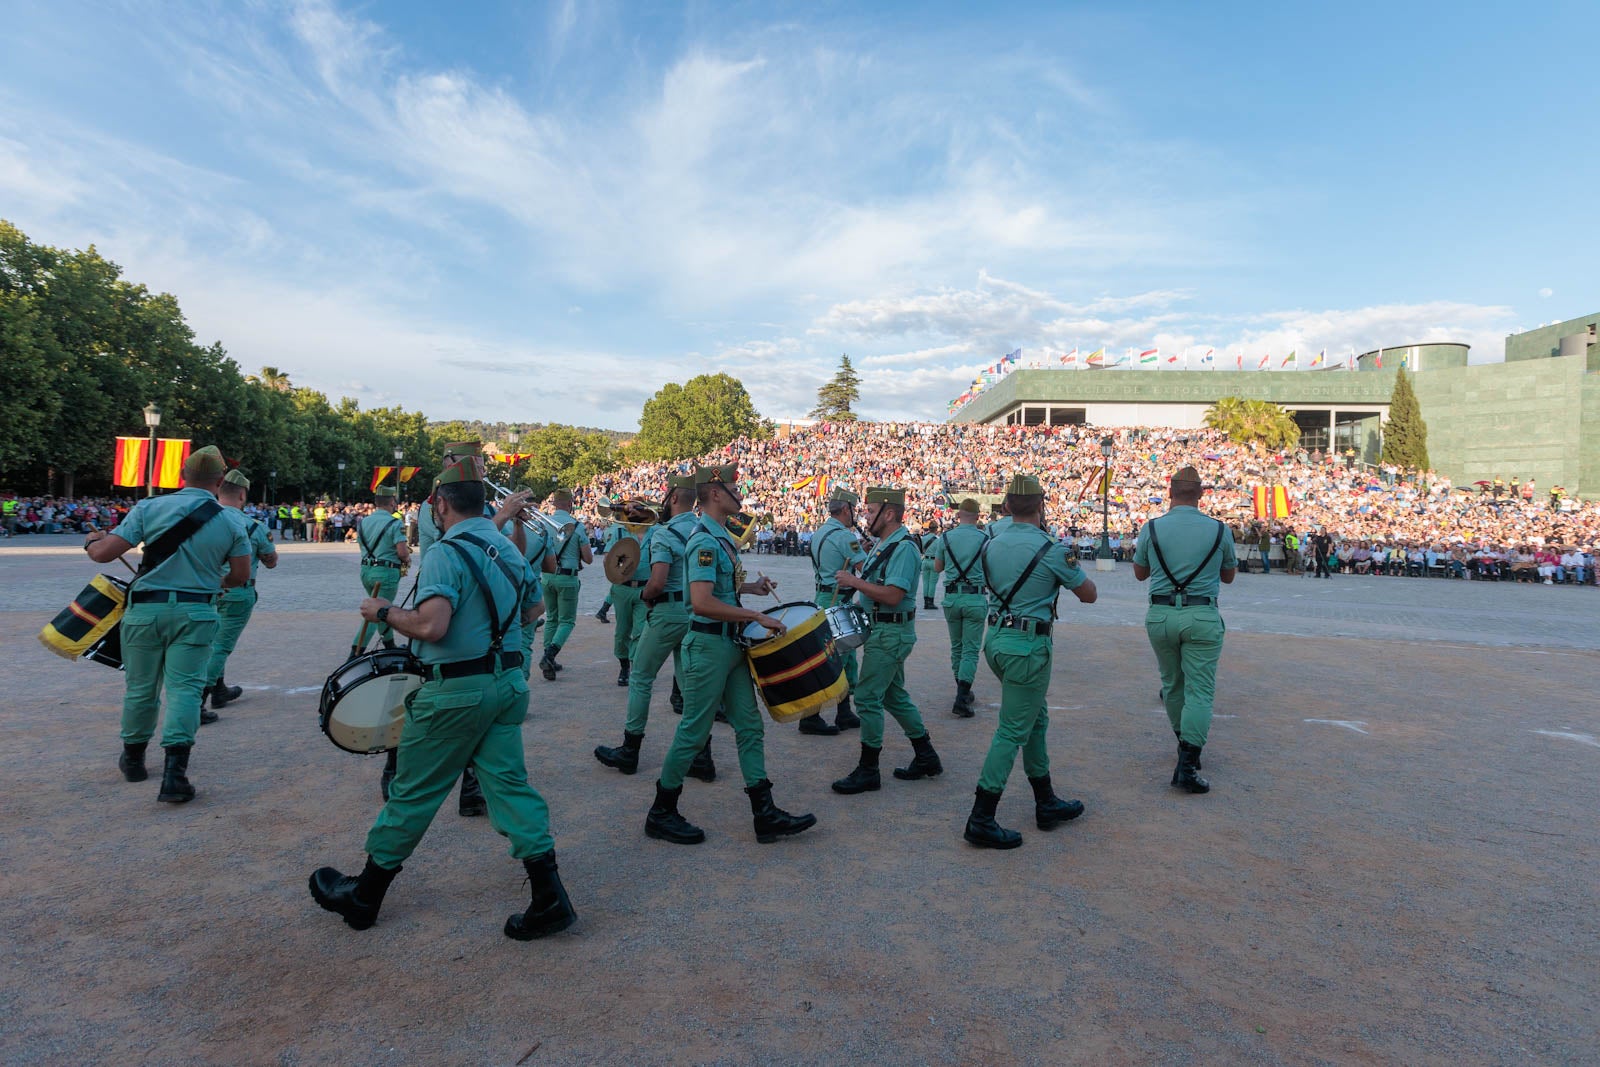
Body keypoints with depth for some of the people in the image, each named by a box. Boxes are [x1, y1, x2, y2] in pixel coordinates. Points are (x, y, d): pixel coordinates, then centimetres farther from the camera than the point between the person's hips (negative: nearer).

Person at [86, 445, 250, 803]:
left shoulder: (149, 508, -6)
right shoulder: (231, 524, -2)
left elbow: (104, 553, -7)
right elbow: (240, 575, 2)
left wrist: (91, 541, 15)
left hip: (146, 609, 1)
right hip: (196, 613, -1)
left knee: (141, 687, 15)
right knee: (185, 687, -1)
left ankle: (133, 759, 36)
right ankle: (175, 771, -11)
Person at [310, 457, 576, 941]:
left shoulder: (446, 552, -17)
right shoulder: (510, 550, 8)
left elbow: (431, 626, -27)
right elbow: (529, 611, 20)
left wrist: (383, 611, -10)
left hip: (455, 691, -7)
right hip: (508, 682, 7)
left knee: (413, 792, 9)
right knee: (510, 783, 8)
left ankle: (364, 895, 29)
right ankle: (549, 897, 6)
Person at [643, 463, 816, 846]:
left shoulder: (721, 537, 11)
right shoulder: (705, 542, -19)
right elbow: (702, 602, -30)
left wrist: (749, 587, 11)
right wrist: (758, 617, -26)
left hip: (732, 645, 10)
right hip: (709, 645, -10)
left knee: (749, 727, 10)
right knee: (694, 732, 2)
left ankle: (765, 814, 17)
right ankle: (661, 814, 19)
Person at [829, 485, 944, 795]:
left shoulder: (904, 548, -18)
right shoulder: (884, 544, 13)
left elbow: (892, 595, -26)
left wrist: (854, 581, -19)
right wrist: (853, 582, 5)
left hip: (891, 633, -11)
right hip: (882, 631, 11)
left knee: (868, 697, -5)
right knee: (894, 696, 18)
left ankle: (868, 771, 6)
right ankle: (926, 758, 29)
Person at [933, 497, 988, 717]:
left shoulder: (945, 538, 1)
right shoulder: (984, 539, -5)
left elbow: (937, 568, 12)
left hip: (951, 597, 3)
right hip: (975, 598, -2)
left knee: (956, 647, 17)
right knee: (971, 649, 0)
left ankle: (964, 692, 27)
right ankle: (962, 698, -10)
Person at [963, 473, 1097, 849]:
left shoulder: (993, 544, 5)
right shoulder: (1051, 549, -14)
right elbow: (1089, 595, -1)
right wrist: (1071, 570, 18)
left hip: (996, 638, 7)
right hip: (1028, 645, -7)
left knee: (1036, 718, 20)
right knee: (1013, 731, -1)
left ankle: (1046, 803, 31)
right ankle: (981, 821, 2)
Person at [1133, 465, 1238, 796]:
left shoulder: (1151, 528, -1)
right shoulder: (1219, 530, -1)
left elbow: (1139, 573, 12)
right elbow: (1229, 576, 14)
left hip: (1160, 615, 2)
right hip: (1202, 617, -1)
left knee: (1172, 684, 18)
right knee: (1199, 690, 0)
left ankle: (1186, 744, 35)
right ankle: (1187, 764, -7)